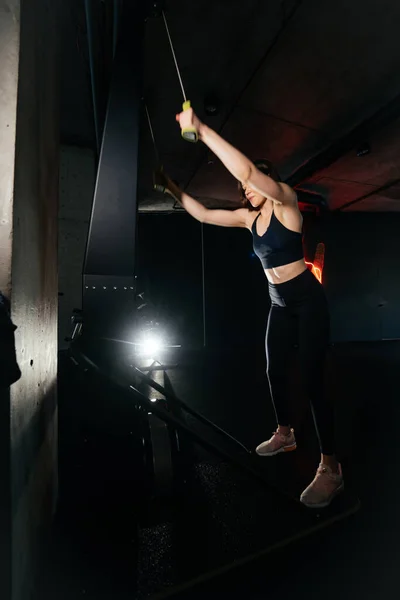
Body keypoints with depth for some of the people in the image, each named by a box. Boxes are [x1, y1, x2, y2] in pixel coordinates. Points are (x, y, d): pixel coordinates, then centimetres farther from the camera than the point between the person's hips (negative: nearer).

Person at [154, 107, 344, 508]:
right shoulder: (249, 217, 7)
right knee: (275, 370, 14)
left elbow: (246, 169, -30)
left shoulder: (285, 200, -14)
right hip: (279, 303, 8)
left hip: (308, 298, -8)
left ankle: (330, 468, 0)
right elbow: (203, 215, 9)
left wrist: (200, 129, -31)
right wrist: (172, 189, 2)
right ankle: (284, 434, 34)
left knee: (312, 378, -11)